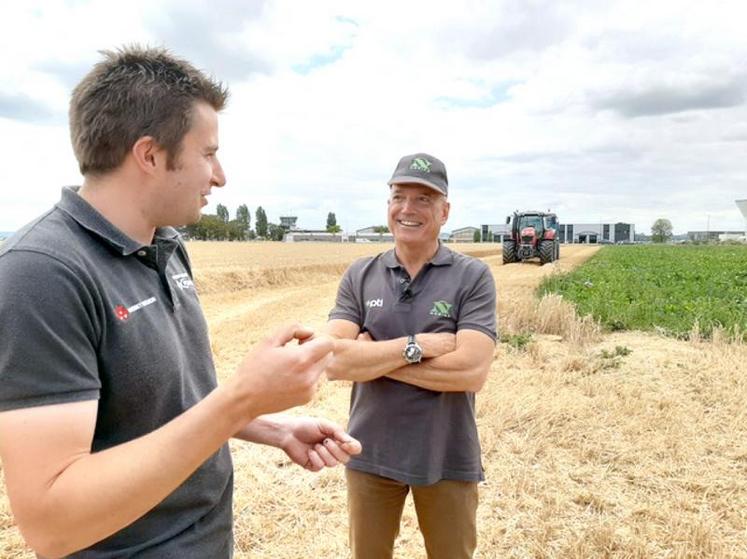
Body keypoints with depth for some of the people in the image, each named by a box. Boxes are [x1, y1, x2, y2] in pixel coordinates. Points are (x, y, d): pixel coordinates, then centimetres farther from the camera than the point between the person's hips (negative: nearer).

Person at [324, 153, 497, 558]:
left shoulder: (473, 277, -9)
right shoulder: (359, 276, -3)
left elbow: (472, 371, -21)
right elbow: (334, 362, -14)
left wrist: (370, 357, -17)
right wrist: (416, 346, -21)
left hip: (447, 459, -1)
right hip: (370, 455, 2)